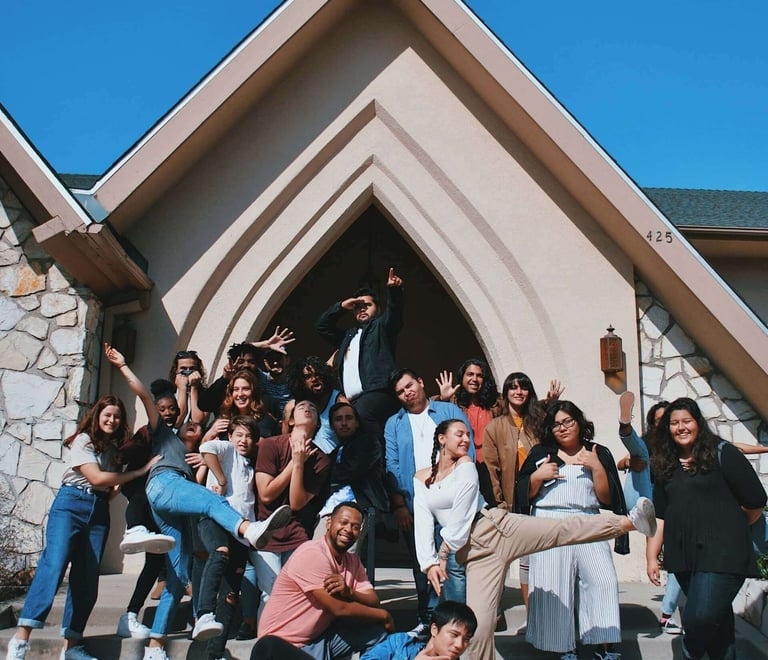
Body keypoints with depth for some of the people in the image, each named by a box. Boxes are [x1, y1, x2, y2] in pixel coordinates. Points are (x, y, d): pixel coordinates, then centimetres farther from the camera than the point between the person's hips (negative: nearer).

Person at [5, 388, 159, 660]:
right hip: (71, 503, -6)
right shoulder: (83, 440, -1)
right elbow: (96, 477, -12)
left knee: (87, 577, 0)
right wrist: (141, 470, -8)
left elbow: (114, 483, 10)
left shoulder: (116, 447, 17)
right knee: (54, 564, -20)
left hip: (100, 510, 6)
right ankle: (21, 637, -21)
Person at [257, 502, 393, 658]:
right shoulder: (312, 554, -19)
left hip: (322, 636, 7)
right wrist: (384, 616, -10)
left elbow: (374, 603, -2)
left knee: (378, 629, -7)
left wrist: (349, 592, -23)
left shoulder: (353, 562, 8)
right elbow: (339, 609, -20)